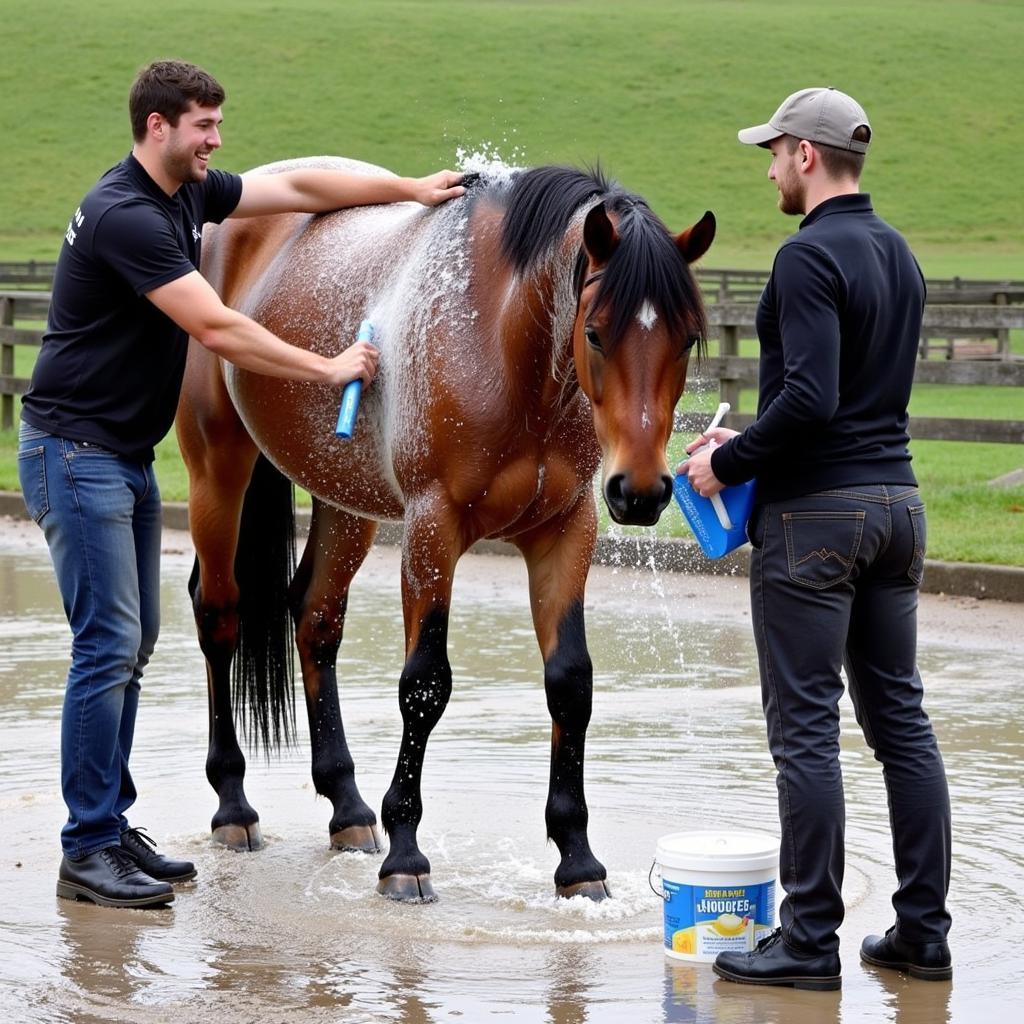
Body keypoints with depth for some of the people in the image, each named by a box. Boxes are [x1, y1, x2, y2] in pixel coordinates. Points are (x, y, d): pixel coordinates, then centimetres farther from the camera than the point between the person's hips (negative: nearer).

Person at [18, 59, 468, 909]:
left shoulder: (189, 195, 8)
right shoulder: (126, 216, -21)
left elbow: (300, 187, 17)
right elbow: (217, 331, -23)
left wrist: (413, 190, 13)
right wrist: (329, 369, -15)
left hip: (130, 456, 10)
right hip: (76, 450, -10)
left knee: (133, 644, 11)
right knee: (109, 644, -11)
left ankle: (113, 827, 17)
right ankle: (87, 852, -7)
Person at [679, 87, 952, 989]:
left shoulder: (810, 256, -15)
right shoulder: (898, 254, 14)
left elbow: (811, 398, -24)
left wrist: (728, 463, -11)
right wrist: (752, 443, 20)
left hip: (815, 512, -9)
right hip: (895, 503, 9)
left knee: (806, 727, -3)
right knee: (901, 715, 11)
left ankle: (810, 940, 0)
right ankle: (924, 931, 14)